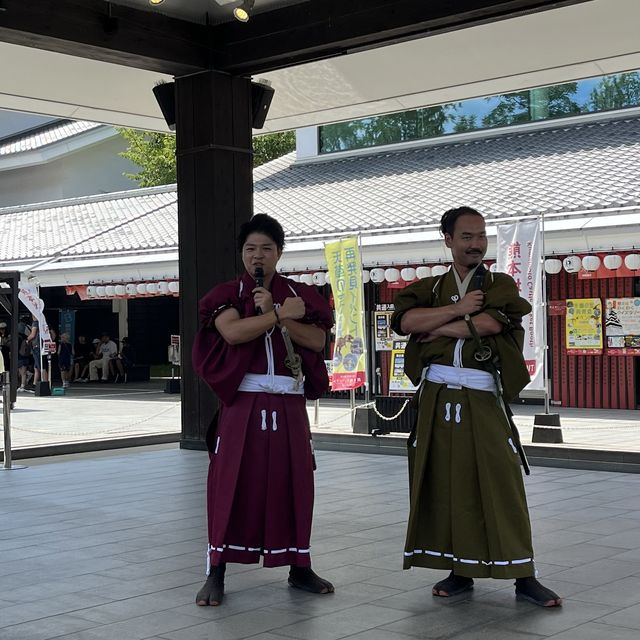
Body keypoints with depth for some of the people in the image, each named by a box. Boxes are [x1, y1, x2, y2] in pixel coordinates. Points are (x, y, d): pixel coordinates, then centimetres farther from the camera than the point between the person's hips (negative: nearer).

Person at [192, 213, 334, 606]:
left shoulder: (299, 295, 10)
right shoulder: (228, 294, 4)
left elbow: (318, 340, -4)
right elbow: (233, 332, -16)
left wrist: (274, 313, -11)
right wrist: (280, 313, -15)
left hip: (289, 404, 2)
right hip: (241, 403, -2)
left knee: (293, 483, 7)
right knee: (231, 483, -3)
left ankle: (299, 568, 19)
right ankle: (216, 573, 3)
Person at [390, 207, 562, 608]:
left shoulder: (501, 286, 9)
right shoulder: (430, 288, 15)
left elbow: (489, 323, -11)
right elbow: (405, 320, -5)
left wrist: (434, 329, -3)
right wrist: (458, 309, -9)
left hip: (482, 400, -2)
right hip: (436, 398, 2)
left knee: (500, 484, -6)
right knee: (445, 484, 4)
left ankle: (524, 576, 0)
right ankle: (459, 572, 15)